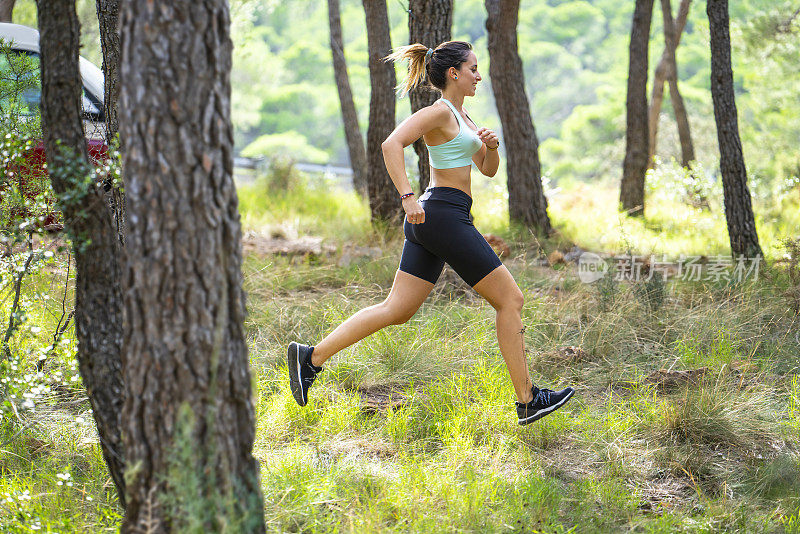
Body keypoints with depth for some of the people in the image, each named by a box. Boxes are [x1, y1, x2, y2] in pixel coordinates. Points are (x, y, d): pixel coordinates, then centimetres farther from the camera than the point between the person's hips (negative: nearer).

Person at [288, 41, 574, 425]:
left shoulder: (461, 115, 20)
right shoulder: (439, 112, -10)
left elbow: (488, 169, 24)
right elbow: (391, 144, -23)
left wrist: (490, 146, 3)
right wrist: (407, 197, -30)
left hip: (429, 222, 10)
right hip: (445, 216, -10)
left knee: (396, 310, 7)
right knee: (510, 299, -2)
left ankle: (311, 357, 3)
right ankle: (527, 400, 2)